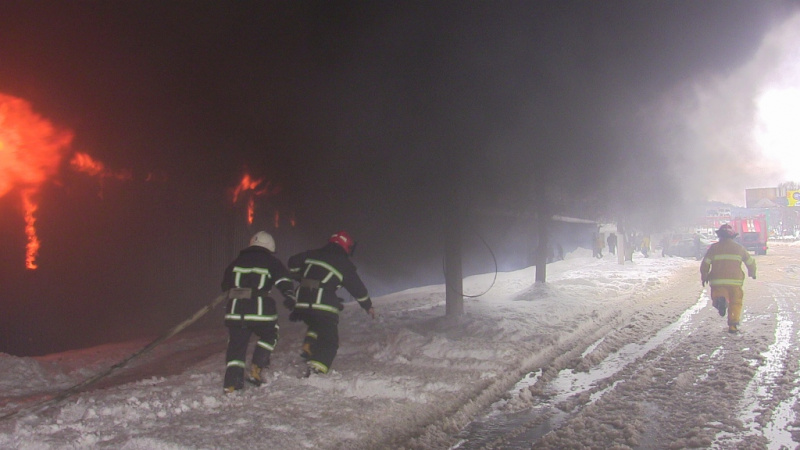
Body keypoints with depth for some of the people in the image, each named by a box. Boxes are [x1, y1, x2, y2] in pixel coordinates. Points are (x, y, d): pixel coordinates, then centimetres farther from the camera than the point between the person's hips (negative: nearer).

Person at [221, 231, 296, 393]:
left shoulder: (238, 261, 18)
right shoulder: (271, 262, 6)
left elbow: (225, 284, 26)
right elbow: (283, 280, -11)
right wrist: (289, 295, -23)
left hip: (235, 310, 3)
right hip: (261, 311, -3)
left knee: (236, 343, 10)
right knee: (269, 336, 20)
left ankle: (231, 382, 3)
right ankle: (256, 370, 10)